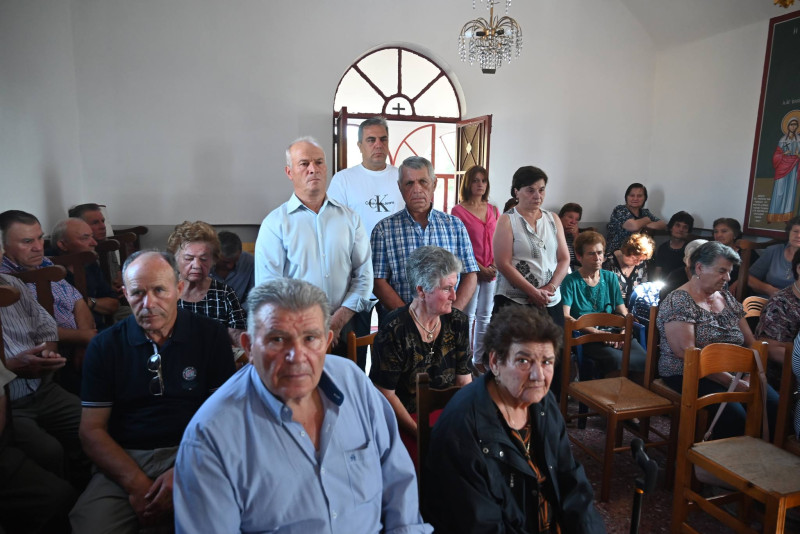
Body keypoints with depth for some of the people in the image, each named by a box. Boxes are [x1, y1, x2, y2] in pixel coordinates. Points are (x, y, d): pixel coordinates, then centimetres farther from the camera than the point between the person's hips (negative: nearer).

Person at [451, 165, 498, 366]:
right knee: (468, 316, 1)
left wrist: (494, 265, -4)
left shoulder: (493, 210, 11)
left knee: (485, 316, 12)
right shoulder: (458, 210, -5)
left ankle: (479, 359, 23)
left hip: (491, 272, 5)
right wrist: (480, 268, -13)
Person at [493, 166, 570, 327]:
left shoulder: (553, 219, 12)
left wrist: (550, 288, -7)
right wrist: (534, 293, -13)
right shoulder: (507, 220, -2)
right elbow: (503, 264, -11)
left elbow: (564, 259, 10)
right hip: (514, 303, -4)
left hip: (551, 303, 4)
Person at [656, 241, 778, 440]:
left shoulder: (727, 298, 15)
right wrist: (732, 382, -18)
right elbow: (687, 354, -17)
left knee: (776, 407, -17)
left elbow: (752, 342, 18)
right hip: (689, 377, -7)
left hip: (734, 375, 7)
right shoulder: (678, 302, -9)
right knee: (735, 416, -29)